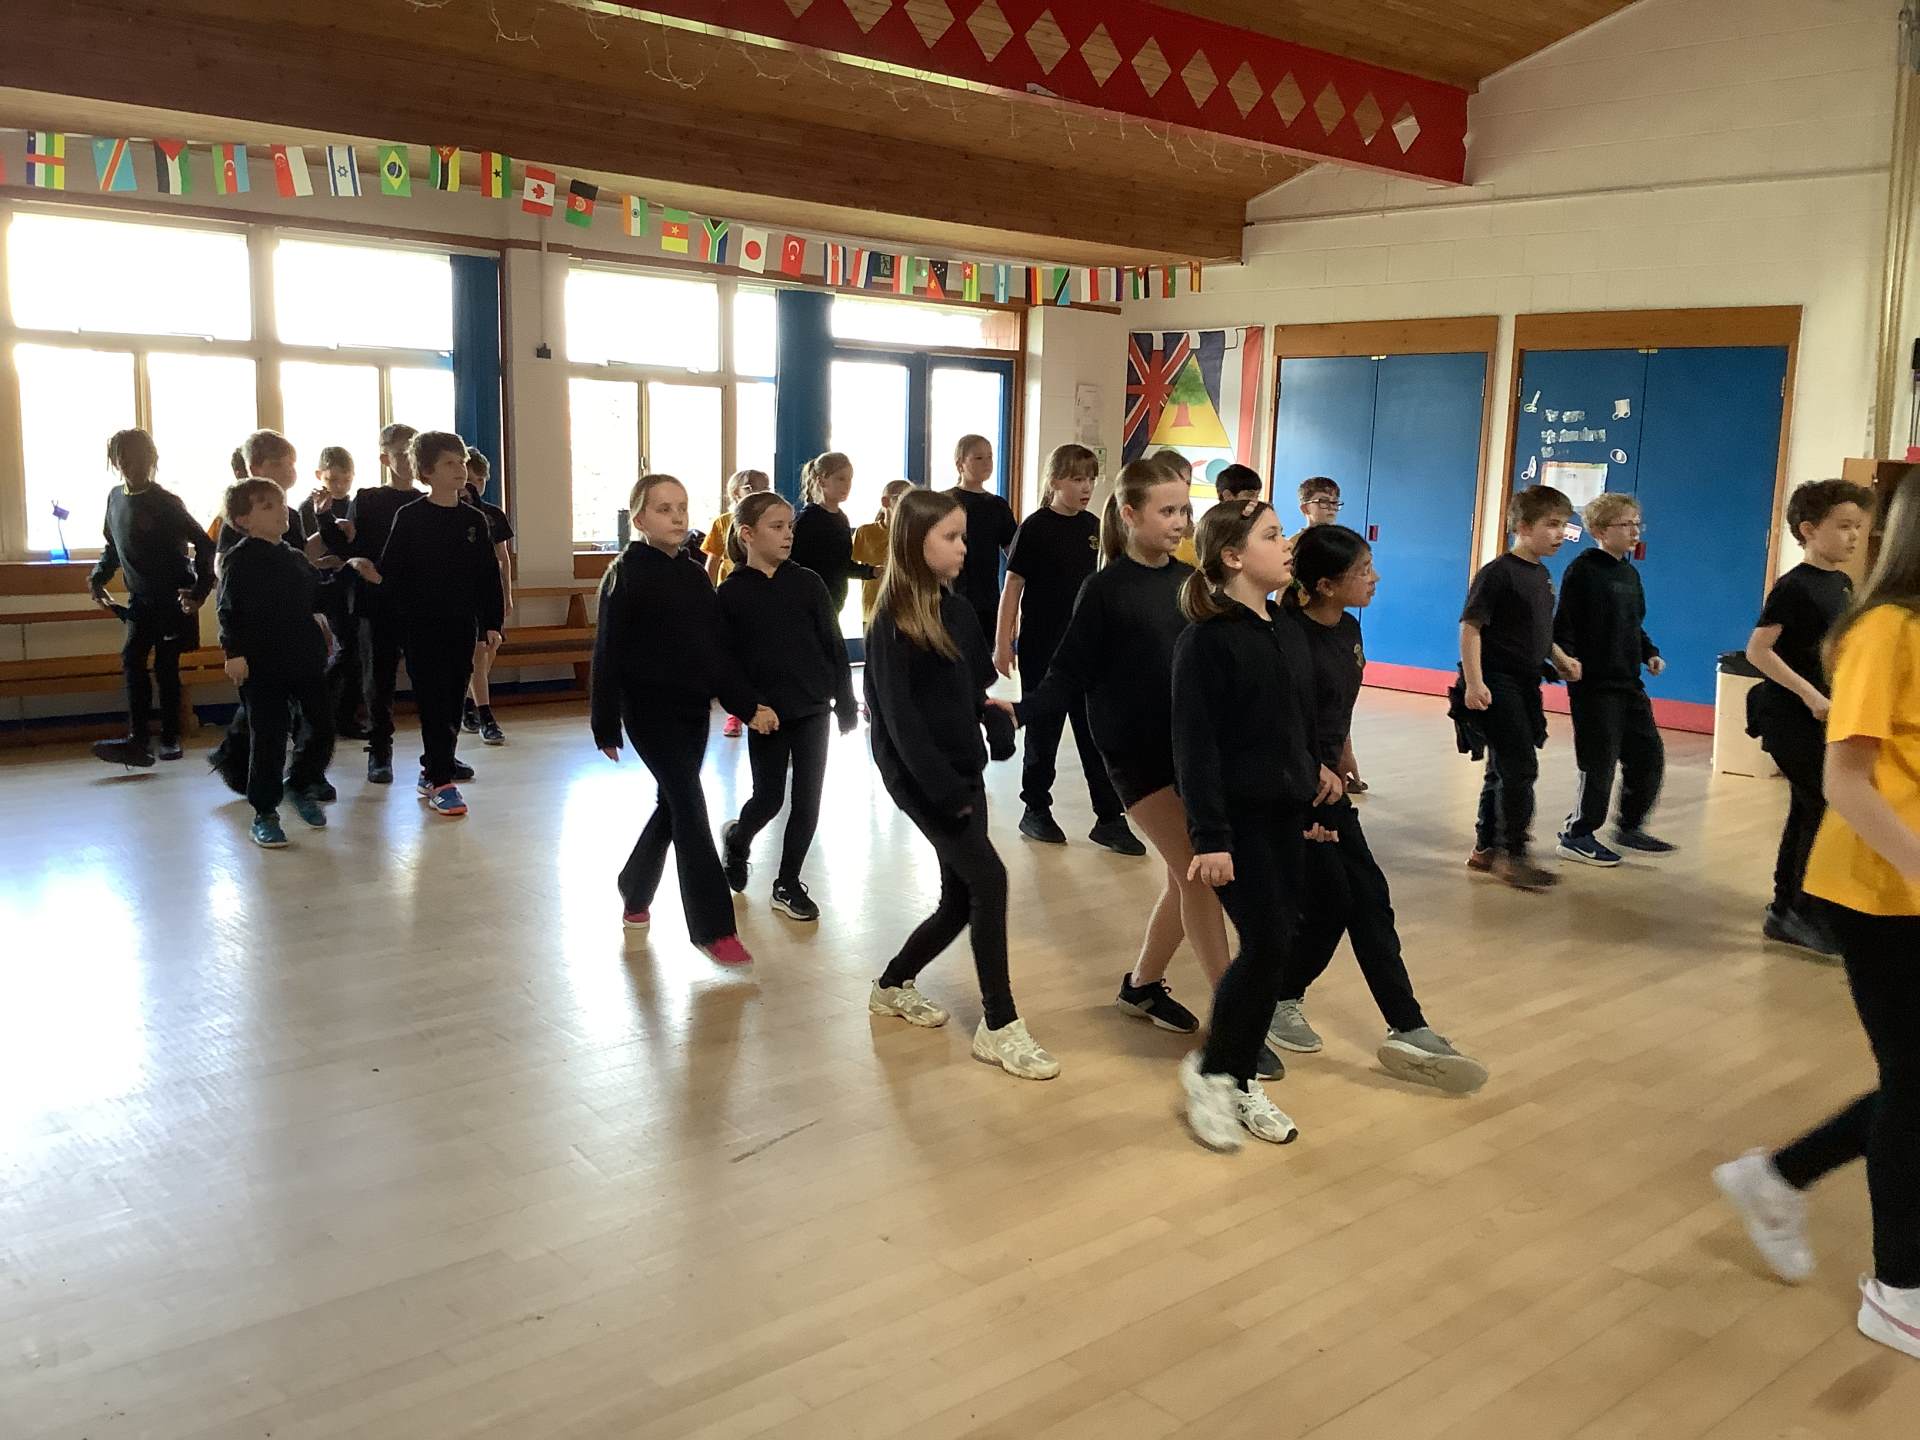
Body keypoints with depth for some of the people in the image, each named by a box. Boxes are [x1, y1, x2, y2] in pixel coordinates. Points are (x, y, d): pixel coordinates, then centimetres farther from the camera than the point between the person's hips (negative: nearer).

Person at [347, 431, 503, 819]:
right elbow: (392, 569, -7)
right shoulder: (409, 517, -4)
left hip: (462, 625, 4)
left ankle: (434, 769, 23)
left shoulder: (474, 520, 7)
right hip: (422, 624, -4)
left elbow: (488, 575, 8)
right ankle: (440, 782, -4)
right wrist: (375, 576, -29)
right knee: (433, 702, -6)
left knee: (453, 701, 9)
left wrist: (492, 622, 5)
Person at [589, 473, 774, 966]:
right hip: (651, 710, -6)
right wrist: (606, 726, -10)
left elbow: (720, 648, 10)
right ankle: (714, 928, -5)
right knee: (690, 810, -9)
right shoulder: (625, 576, -9)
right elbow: (607, 656, -9)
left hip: (694, 709, 6)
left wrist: (747, 704, 4)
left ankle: (635, 893, 38)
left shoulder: (695, 576, 8)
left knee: (673, 805, 16)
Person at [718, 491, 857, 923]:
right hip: (766, 712, -2)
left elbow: (834, 646, 2)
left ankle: (788, 885, 19)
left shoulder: (807, 583, -1)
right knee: (769, 799, 6)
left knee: (807, 800, 4)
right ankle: (736, 839, 40)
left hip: (812, 709, 2)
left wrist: (846, 704, 1)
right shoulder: (731, 592, -5)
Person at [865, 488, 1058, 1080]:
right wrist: (945, 788, -21)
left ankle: (892, 985, 32)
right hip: (920, 777, -8)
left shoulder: (958, 611, 9)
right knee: (988, 878, -15)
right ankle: (1000, 1027, -6)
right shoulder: (893, 623, -12)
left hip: (963, 771, 8)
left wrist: (997, 706, -10)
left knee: (960, 901, 10)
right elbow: (900, 717, -17)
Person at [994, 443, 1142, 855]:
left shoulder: (1093, 527, 6)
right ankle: (1036, 810, 21)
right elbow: (1013, 585, -7)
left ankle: (1109, 818, 7)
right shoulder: (1035, 527, -8)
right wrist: (1003, 642, -10)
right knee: (1043, 731, 6)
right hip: (1042, 647, -4)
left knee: (1098, 729, 3)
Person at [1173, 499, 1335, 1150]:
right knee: (1267, 942, -11)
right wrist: (1209, 838, -19)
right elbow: (1194, 744, -15)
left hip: (1286, 815, 7)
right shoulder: (1206, 640, -12)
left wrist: (1313, 782, 17)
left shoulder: (1289, 634, 10)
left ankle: (1241, 1080, 20)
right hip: (1236, 816, -7)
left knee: (1279, 943, 6)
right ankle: (1210, 1069, 10)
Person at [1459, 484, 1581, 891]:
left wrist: (1561, 659, 12)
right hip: (1498, 684, -9)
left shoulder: (1542, 575, 13)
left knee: (1504, 769, 13)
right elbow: (1471, 627, -17)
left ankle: (1486, 848, 23)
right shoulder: (1497, 573, -14)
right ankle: (1513, 854, -1)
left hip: (1526, 685, 9)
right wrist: (1473, 682, -24)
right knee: (1521, 767, -10)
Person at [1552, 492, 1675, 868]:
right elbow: (1563, 624, -15)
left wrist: (1649, 653, 8)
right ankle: (1577, 835, 10)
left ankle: (1630, 828, 25)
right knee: (1600, 762, -4)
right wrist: (1567, 660, -28)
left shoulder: (1630, 574, 14)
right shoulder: (1583, 570, -10)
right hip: (1594, 683, -8)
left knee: (1648, 755, 10)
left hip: (1629, 682, 8)